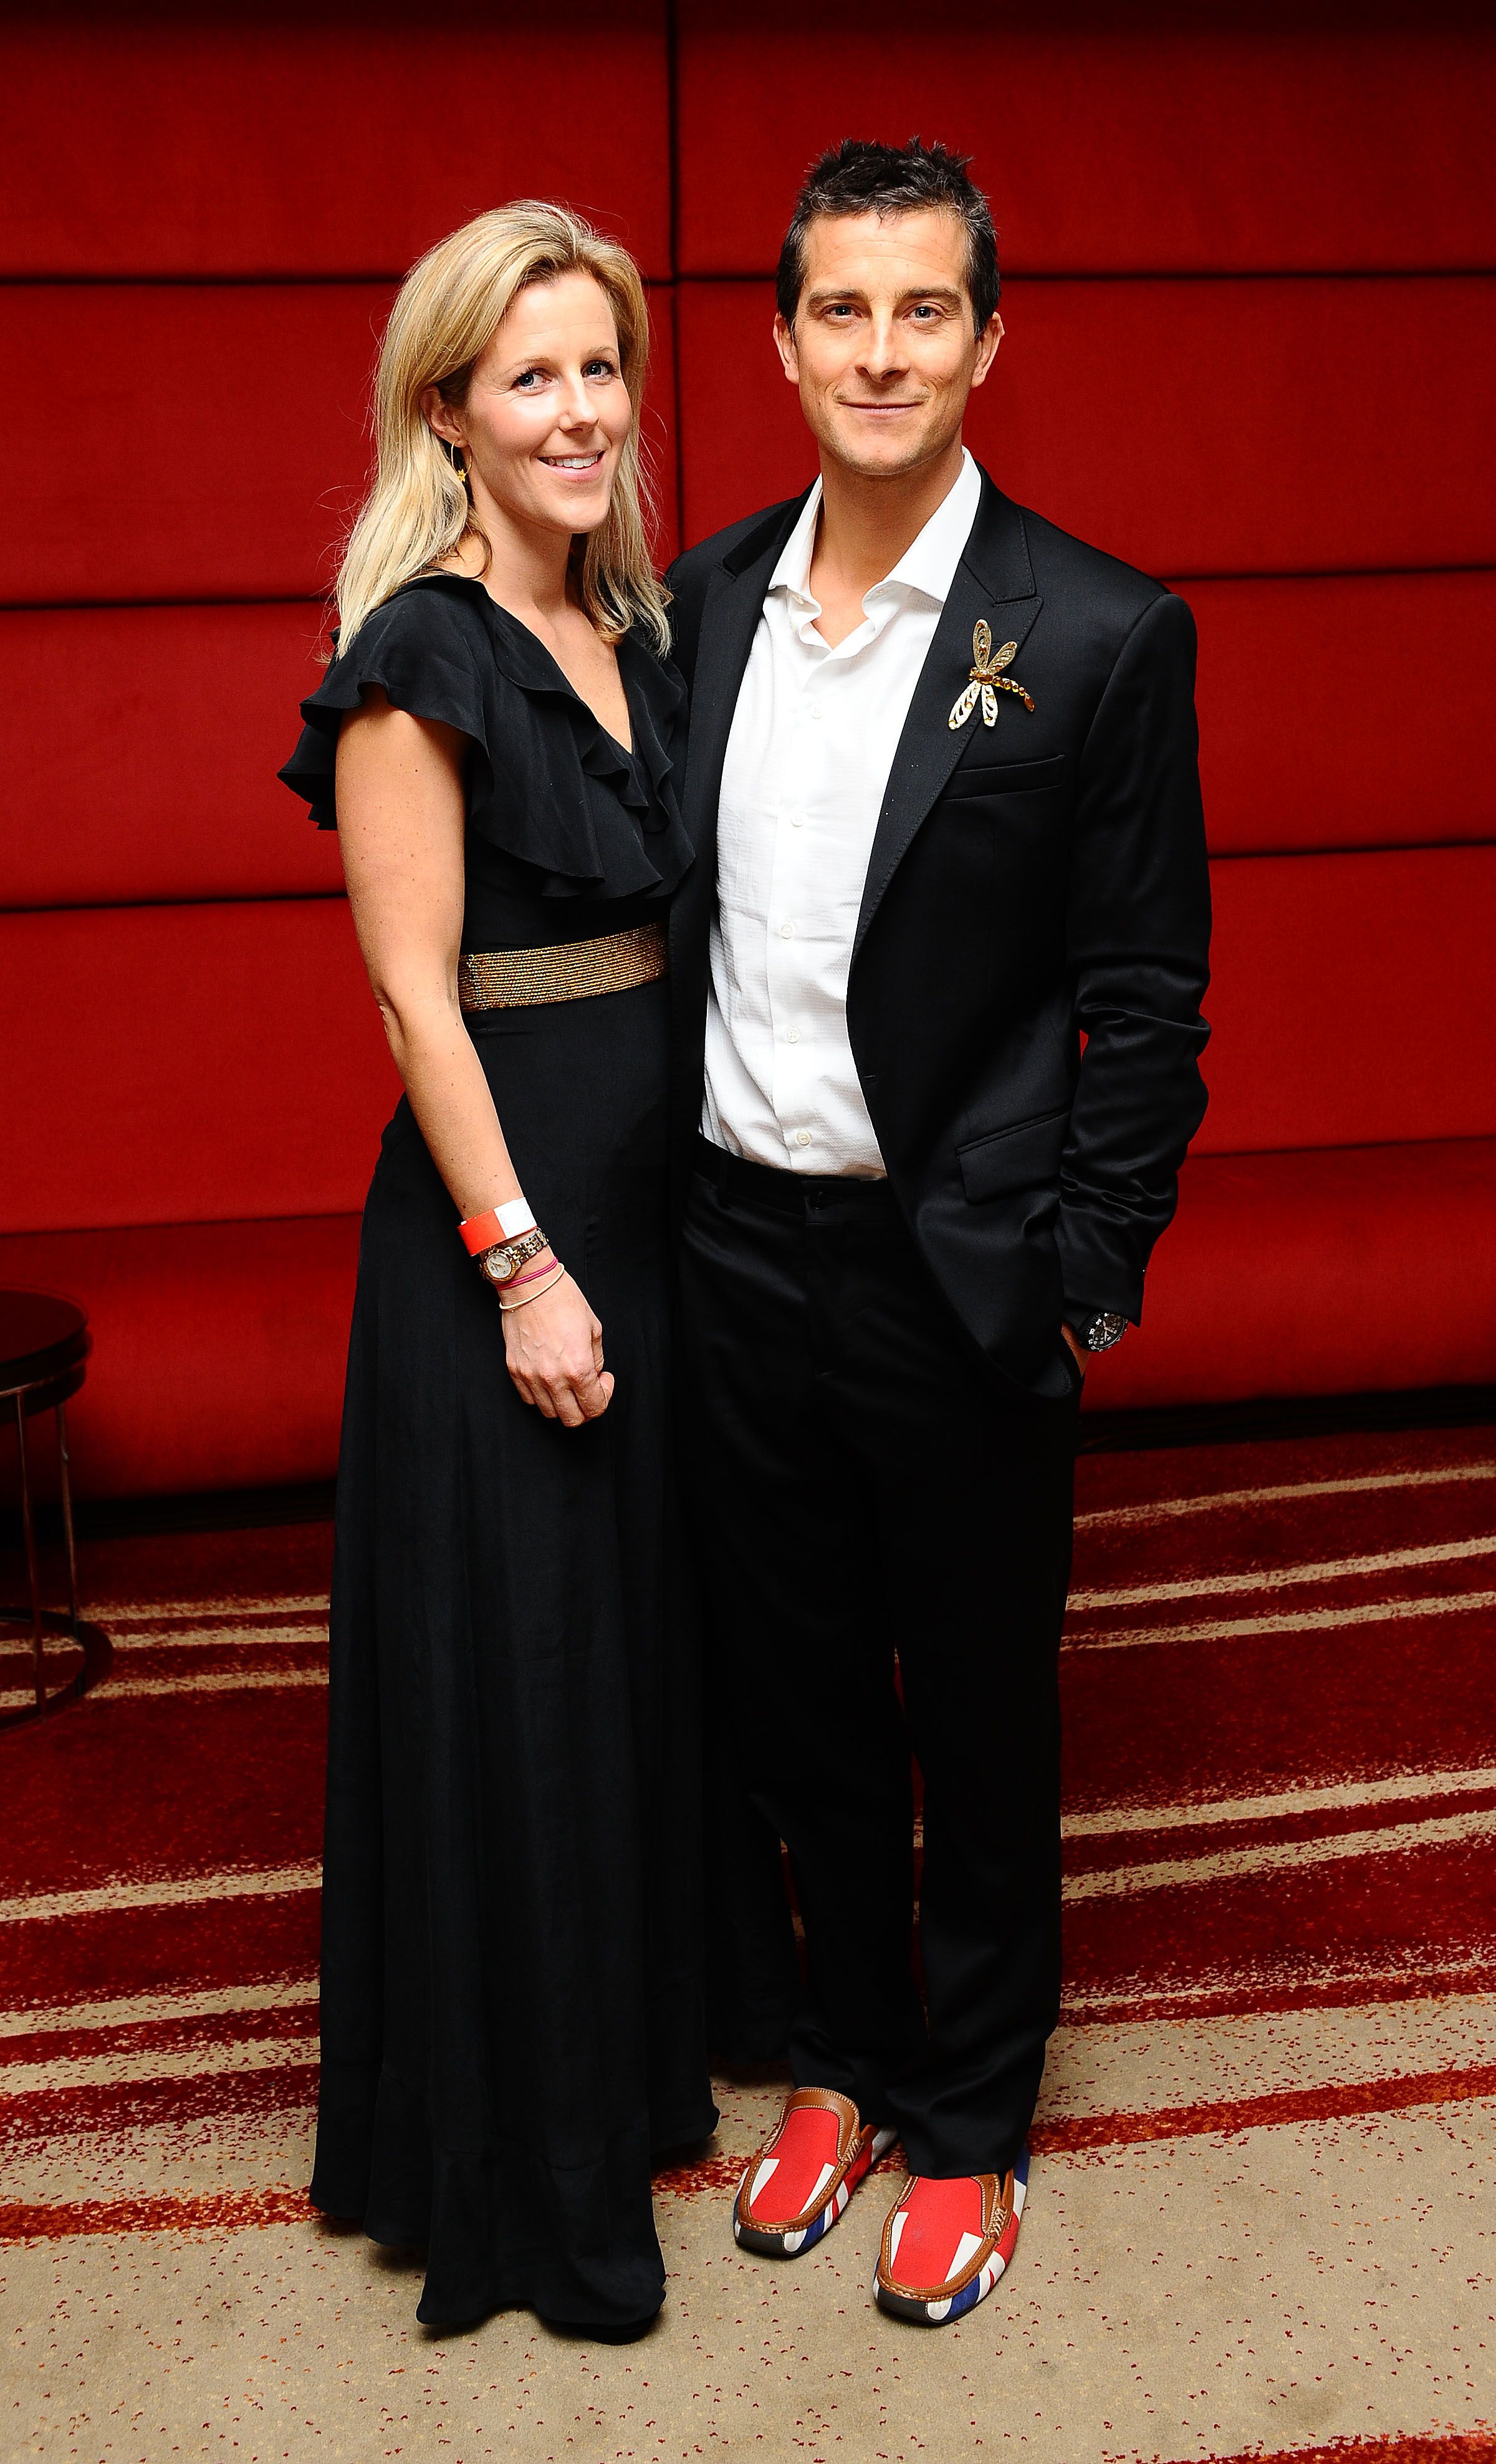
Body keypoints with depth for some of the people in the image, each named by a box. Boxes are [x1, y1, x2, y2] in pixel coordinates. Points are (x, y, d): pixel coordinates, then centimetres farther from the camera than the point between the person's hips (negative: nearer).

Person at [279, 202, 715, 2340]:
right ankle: (520, 2163, 23)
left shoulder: (635, 637, 10)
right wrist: (520, 1261, -17)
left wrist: (668, 1216, 10)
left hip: (659, 1190, 8)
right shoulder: (421, 661, -13)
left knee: (650, 1638, 18)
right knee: (510, 1672, 4)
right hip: (499, 1214, -8)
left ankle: (641, 2052, 39)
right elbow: (418, 990, -16)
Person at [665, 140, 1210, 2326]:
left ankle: (972, 2127, 34)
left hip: (955, 1280, -4)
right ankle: (838, 2061, 41)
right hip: (737, 1248, 4)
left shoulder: (1099, 634, -10)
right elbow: (674, 918, 9)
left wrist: (1090, 1285, -9)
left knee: (979, 1719, 13)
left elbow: (1144, 999, -7)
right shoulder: (704, 601, 4)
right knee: (793, 1703, 18)